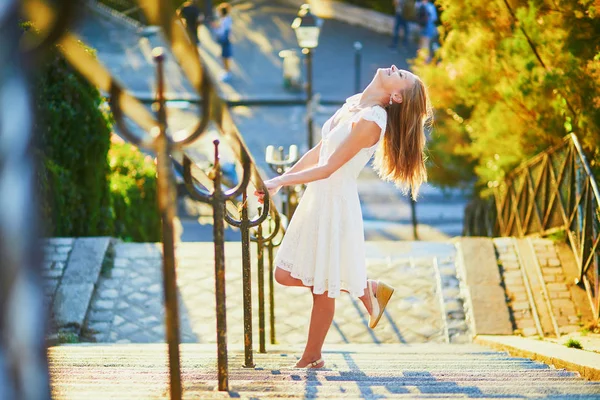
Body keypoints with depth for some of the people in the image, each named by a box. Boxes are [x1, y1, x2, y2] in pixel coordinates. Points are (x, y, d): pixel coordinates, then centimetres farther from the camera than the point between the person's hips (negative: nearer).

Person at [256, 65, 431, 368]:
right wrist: (280, 180, 13)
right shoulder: (353, 104, 7)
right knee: (285, 275, 14)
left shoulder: (371, 121, -20)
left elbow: (327, 169, -21)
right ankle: (366, 289, 27)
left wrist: (280, 182, -20)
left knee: (322, 287, 5)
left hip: (336, 205, -9)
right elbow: (319, 152, 15)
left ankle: (312, 357, 21)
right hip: (316, 198, 9)